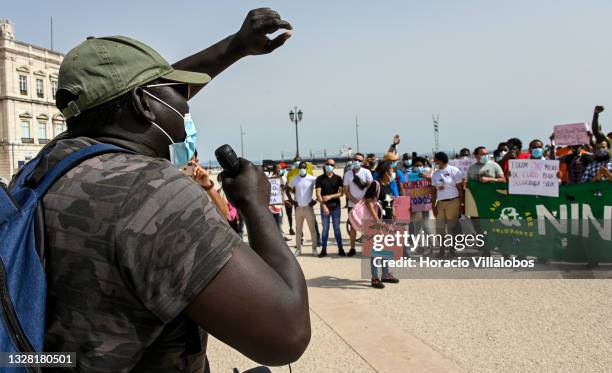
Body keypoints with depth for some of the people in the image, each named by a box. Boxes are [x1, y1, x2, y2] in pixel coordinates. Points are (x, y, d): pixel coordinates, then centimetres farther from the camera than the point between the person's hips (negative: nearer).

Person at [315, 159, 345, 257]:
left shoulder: (338, 178, 6)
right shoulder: (320, 179, 2)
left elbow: (341, 193, 0)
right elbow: (318, 194, -5)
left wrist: (330, 196, -14)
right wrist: (323, 206, -14)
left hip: (335, 206, 0)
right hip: (324, 207, 0)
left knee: (337, 228, 4)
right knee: (325, 229, 4)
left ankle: (340, 249, 8)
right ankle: (323, 250, 9)